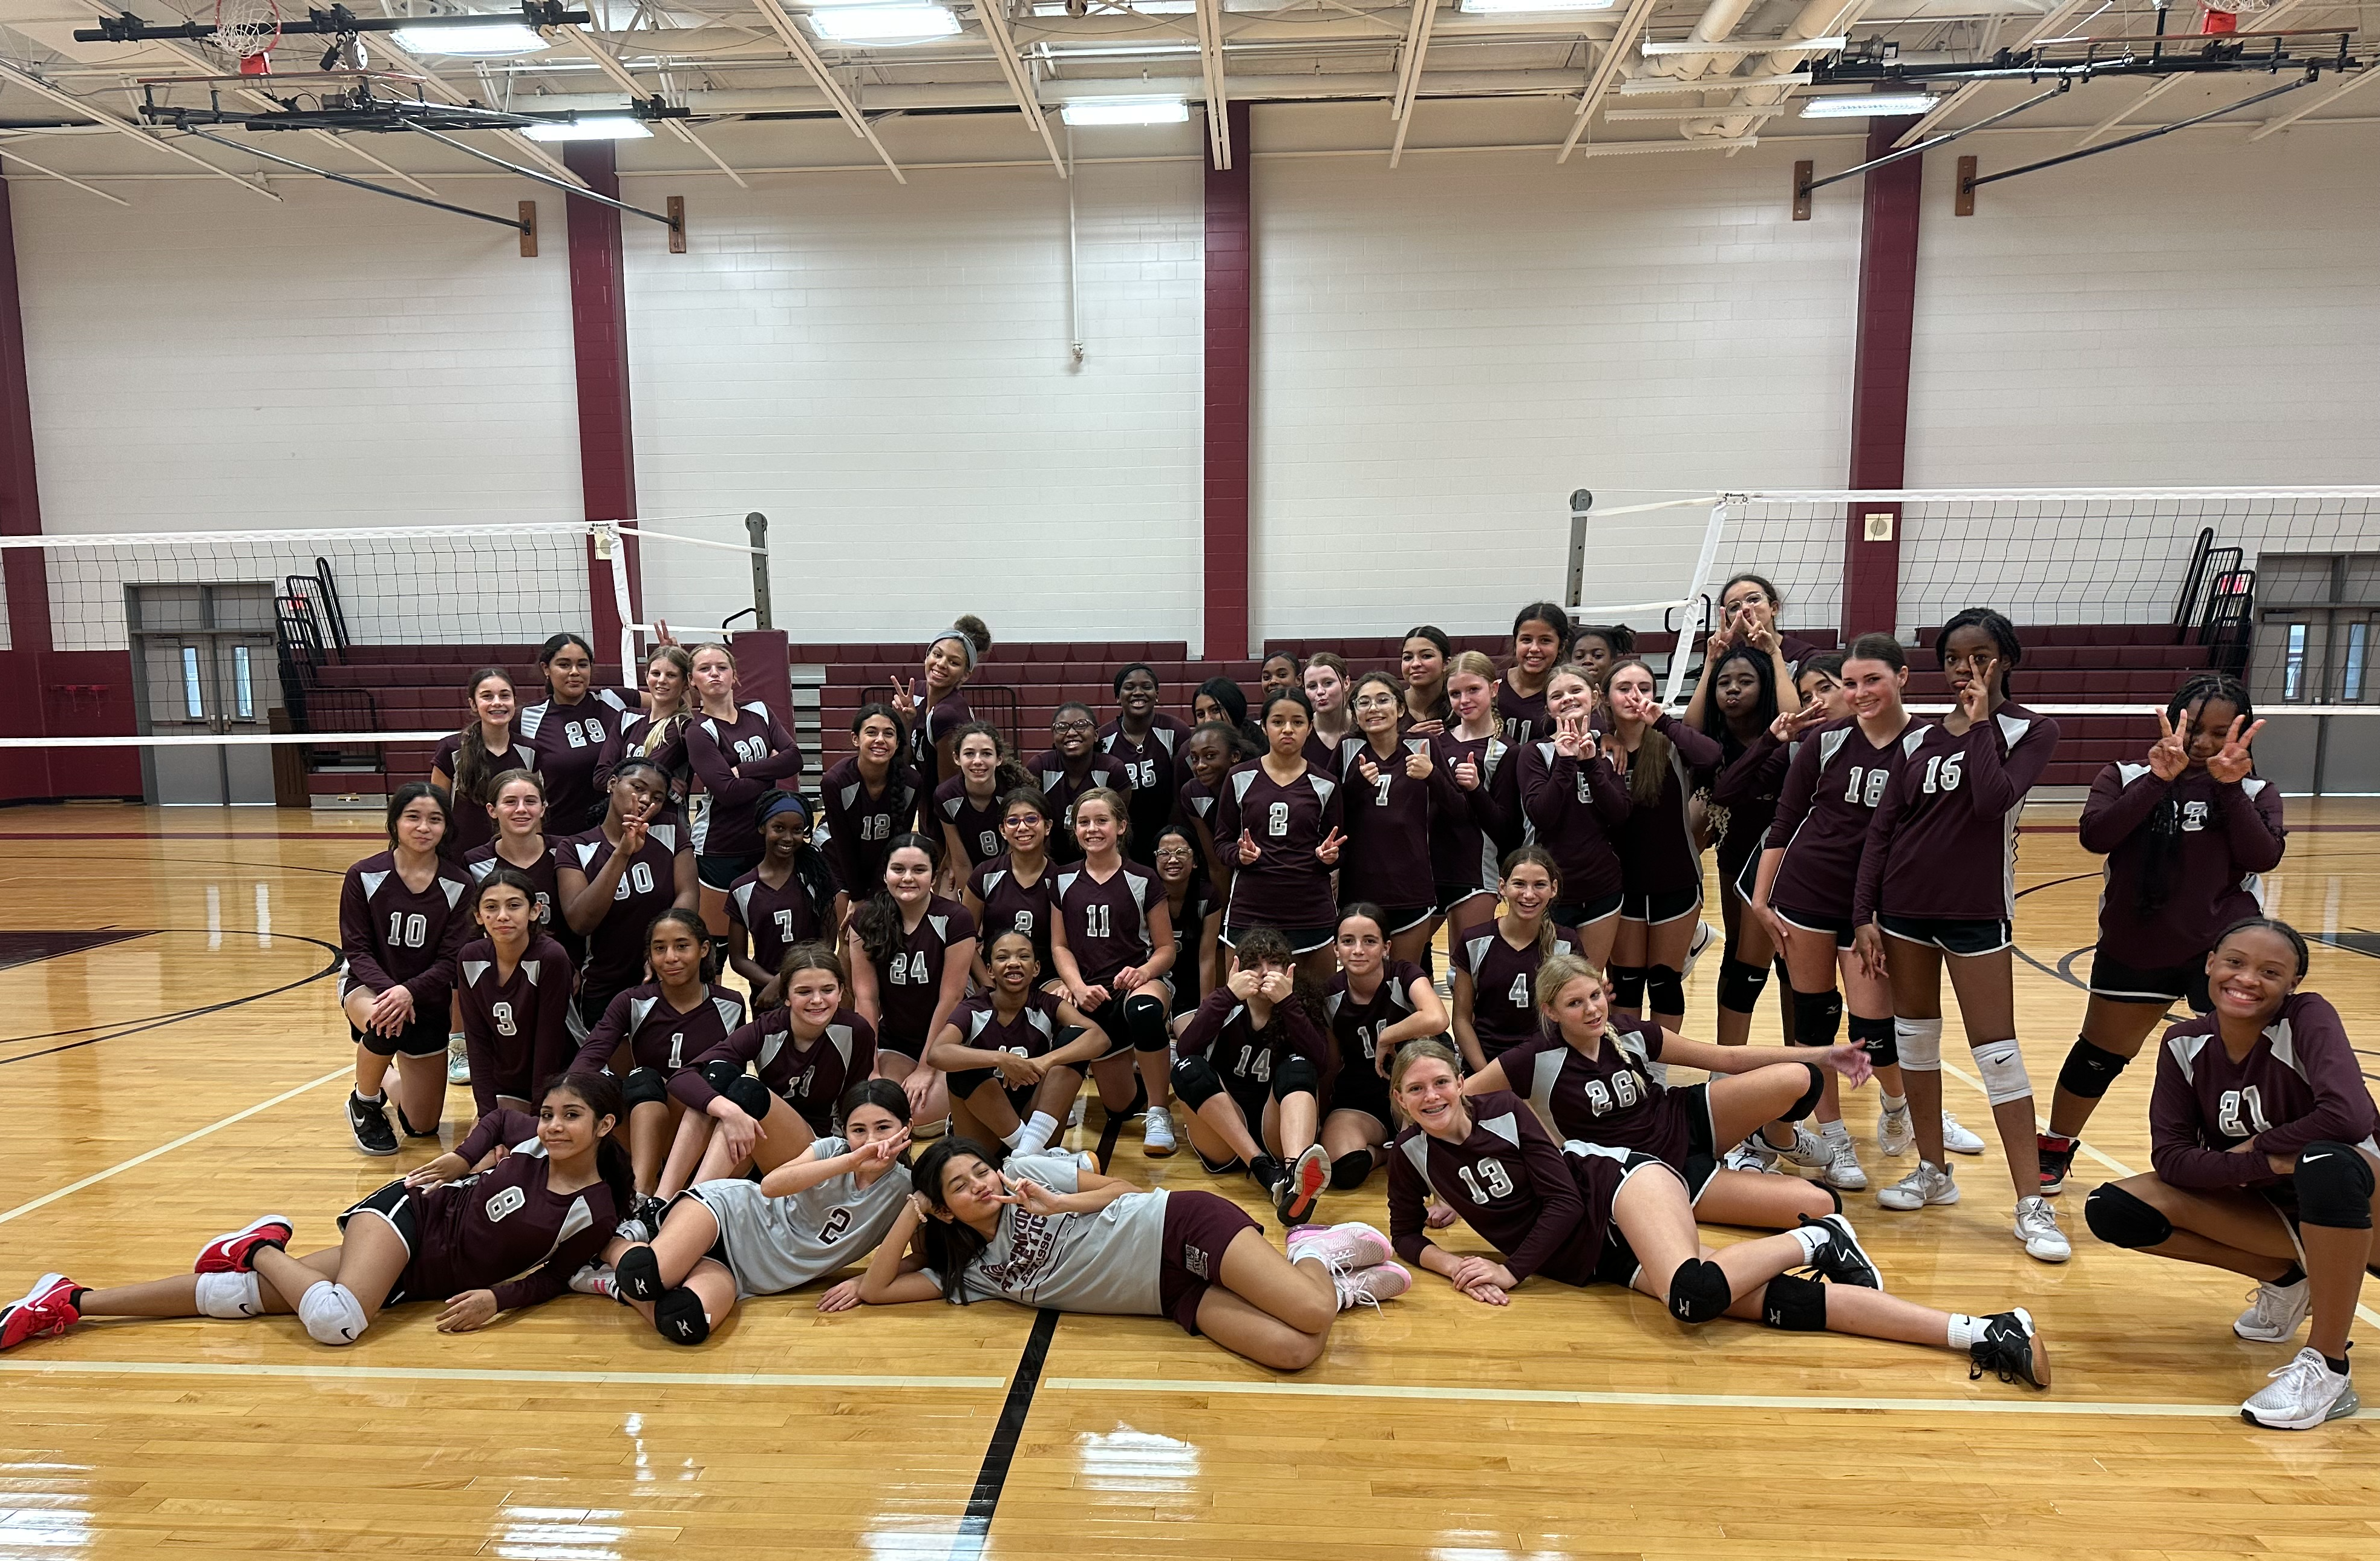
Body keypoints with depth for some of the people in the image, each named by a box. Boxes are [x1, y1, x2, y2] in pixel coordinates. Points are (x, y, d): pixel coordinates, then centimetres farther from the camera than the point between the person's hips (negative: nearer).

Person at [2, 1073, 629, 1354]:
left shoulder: (595, 1212, -12)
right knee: (334, 1320, -30)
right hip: (408, 1216, 0)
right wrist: (459, 1159, 0)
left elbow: (553, 1275, -3)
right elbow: (497, 1118, 15)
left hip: (428, 1279, 0)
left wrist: (497, 1298, -19)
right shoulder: (532, 1139, -6)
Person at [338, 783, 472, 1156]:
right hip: (369, 986, -1)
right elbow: (356, 949, -11)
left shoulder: (458, 885, -12)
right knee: (386, 1026, -40)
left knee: (423, 1127, 2)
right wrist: (389, 990, -28)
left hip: (428, 996, 1)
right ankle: (365, 1105, -7)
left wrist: (409, 992, -30)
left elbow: (451, 961, -13)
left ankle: (404, 1088, 40)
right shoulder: (364, 877, -12)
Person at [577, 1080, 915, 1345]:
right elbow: (770, 1185, -22)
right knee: (645, 1273, -32)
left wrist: (864, 1282, -16)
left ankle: (617, 1284, 1)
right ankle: (608, 1244, 7)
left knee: (687, 1325, -31)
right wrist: (853, 1160, -31)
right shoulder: (833, 1148, -6)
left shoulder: (903, 1190, -3)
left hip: (748, 1277, 1)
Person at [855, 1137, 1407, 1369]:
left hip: (1177, 1227, -3)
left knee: (1311, 1316, -27)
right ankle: (1346, 1288, 8)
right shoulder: (971, 1272, 13)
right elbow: (876, 1290, 10)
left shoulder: (1026, 1171, 2)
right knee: (1295, 1351, -24)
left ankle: (1317, 1253, 10)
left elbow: (1126, 1188, 3)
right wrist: (910, 1213, 3)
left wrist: (1060, 1204, -13)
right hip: (1176, 1295, 4)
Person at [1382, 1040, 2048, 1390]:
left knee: (1695, 1292, -37)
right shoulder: (1409, 1156, 0)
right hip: (1592, 1260, 3)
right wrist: (1453, 1263, -8)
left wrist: (1512, 1270, -13)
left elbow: (1562, 1200, -10)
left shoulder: (1504, 1111, -11)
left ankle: (1817, 1241, -4)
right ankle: (1980, 1332, -19)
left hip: (1616, 1183, -3)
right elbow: (1406, 1235, 12)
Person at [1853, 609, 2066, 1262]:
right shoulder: (1919, 739, 8)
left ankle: (2032, 1203, 3)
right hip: (1904, 907, 4)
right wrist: (1865, 915, 0)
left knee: (1998, 1053, -5)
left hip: (1977, 912, -4)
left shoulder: (2031, 731, -1)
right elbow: (1881, 828, 6)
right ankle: (1932, 1171, 25)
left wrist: (1978, 725, -12)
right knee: (1914, 1036, 11)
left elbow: (1994, 799, -21)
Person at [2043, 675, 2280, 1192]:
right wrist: (2159, 778, -25)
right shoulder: (2127, 778, -3)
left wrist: (2229, 786, -23)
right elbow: (2095, 835, -20)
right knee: (2097, 1056, 13)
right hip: (2133, 951, 1)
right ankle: (2056, 1148, 32)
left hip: (2223, 952, 0)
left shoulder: (2254, 792, -1)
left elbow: (2263, 857, -17)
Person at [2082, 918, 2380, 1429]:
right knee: (2114, 1209, -17)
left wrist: (2256, 1145, -20)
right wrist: (2264, 1163, -29)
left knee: (2325, 1162, -40)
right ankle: (2287, 1277, 5)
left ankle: (2327, 1368, -25)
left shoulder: (2309, 1018, -19)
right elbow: (2170, 1156, -13)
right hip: (2265, 1204, 4)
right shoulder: (2185, 1045, -8)